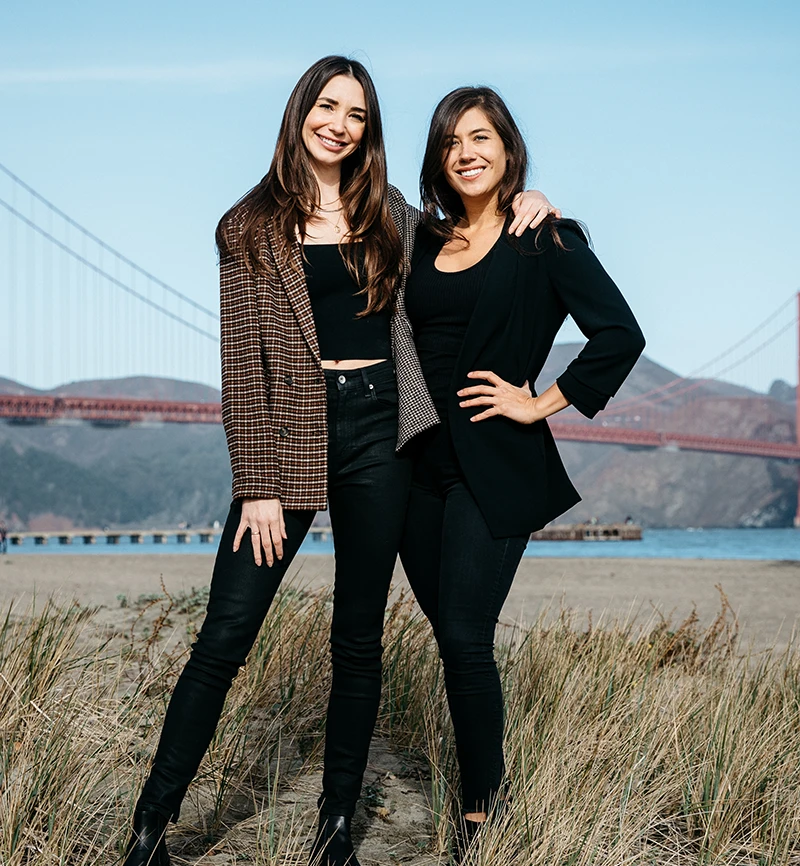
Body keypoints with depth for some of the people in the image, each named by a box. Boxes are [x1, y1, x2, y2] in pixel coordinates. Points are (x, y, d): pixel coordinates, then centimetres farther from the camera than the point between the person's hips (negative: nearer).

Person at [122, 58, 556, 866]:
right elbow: (243, 363, -1)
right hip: (289, 433, -2)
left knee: (358, 638, 8)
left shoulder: (391, 217, 12)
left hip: (377, 433, 3)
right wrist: (257, 484, -8)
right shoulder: (251, 226, 4)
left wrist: (523, 211, 7)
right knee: (223, 637, -7)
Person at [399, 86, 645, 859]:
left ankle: (480, 803, 9)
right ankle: (489, 772, 30)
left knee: (465, 639, -7)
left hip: (495, 468, -6)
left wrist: (542, 403, -10)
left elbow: (620, 335, -12)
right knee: (447, 634, 12)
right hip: (420, 461, 6)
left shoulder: (545, 239, -5)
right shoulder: (426, 240, 11)